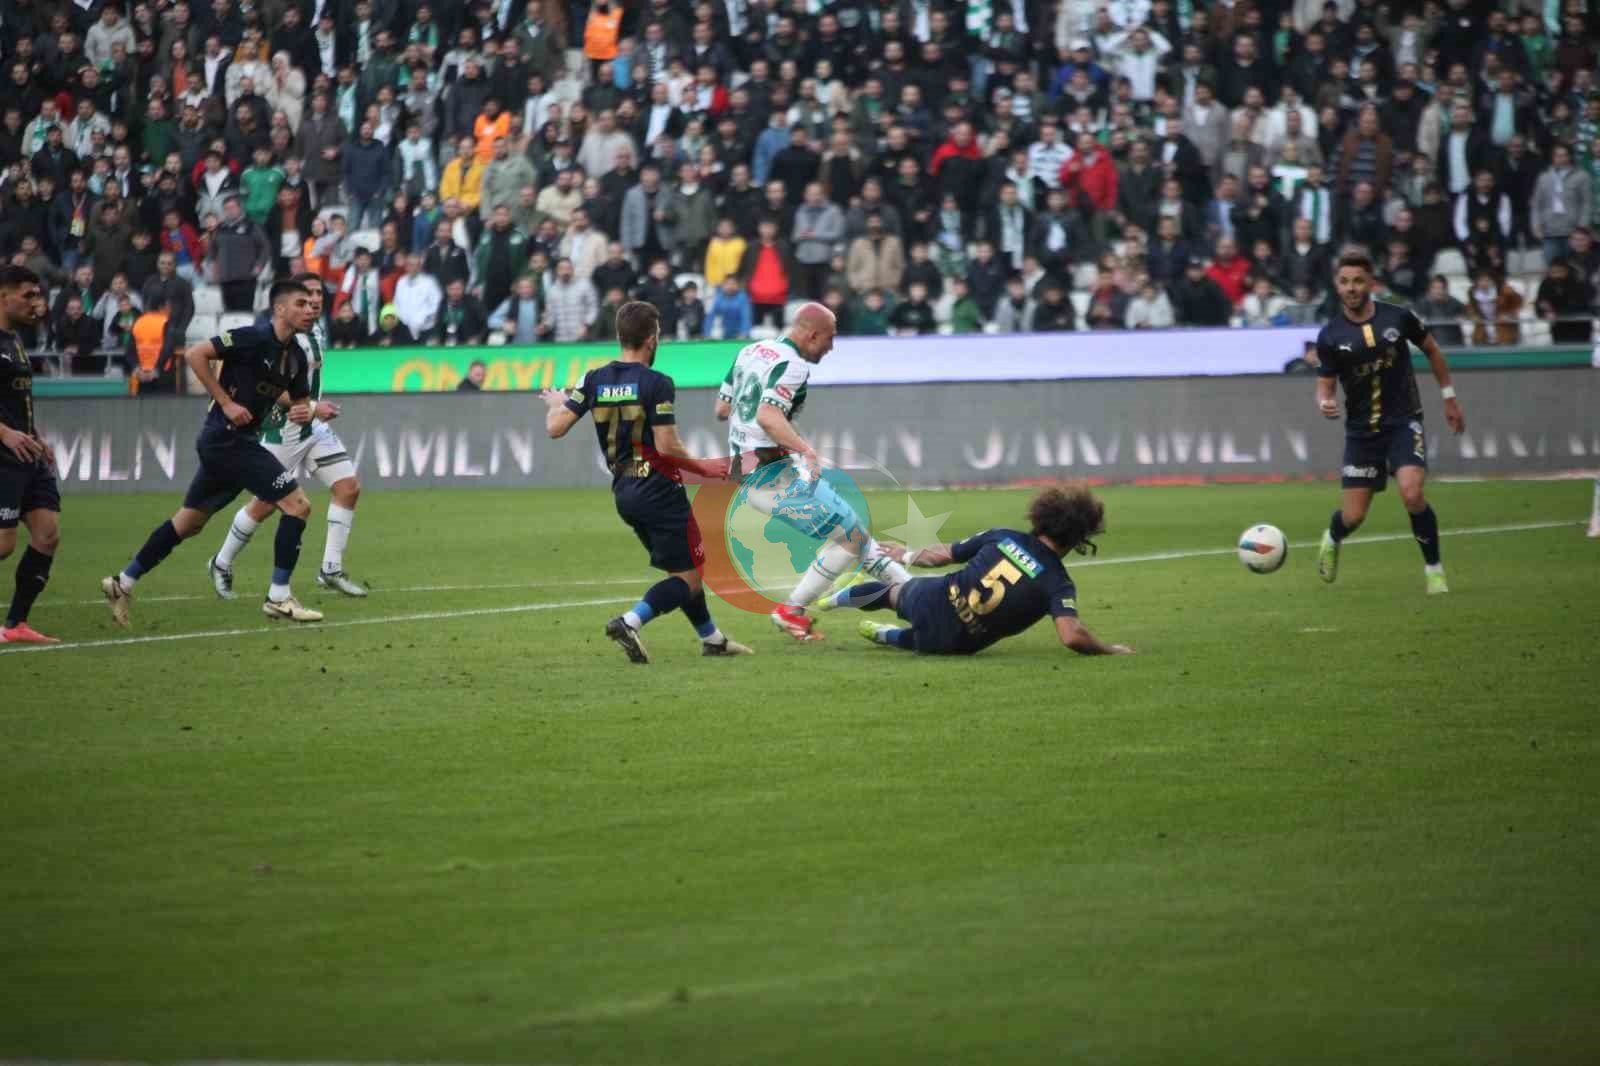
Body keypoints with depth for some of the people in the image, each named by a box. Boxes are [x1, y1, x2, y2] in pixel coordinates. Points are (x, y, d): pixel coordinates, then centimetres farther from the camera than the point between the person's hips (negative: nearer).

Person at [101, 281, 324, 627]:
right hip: (227, 438, -9)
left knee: (189, 522, 17)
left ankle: (123, 583, 25)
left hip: (235, 442, 9)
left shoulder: (295, 357, 9)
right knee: (297, 505, -11)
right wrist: (226, 403, -18)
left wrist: (304, 412, -4)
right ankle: (279, 598, -5)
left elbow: (301, 400, 21)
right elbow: (195, 355, -17)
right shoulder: (254, 338, -16)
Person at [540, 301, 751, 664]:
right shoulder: (657, 383, -15)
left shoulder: (594, 379, 2)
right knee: (688, 578, -2)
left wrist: (556, 403, 20)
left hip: (623, 491, 7)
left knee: (682, 569, 21)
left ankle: (712, 639, 29)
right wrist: (701, 466, -2)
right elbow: (667, 446, -18)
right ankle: (629, 622, -22)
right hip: (658, 488, -7)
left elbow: (555, 428, -2)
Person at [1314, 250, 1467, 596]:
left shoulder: (1398, 317, -6)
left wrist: (1450, 399, 14)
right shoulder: (1330, 336, -7)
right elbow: (1325, 384, 0)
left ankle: (1434, 570, -5)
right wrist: (1325, 403, -24)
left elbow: (1432, 350, 11)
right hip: (1361, 430, 1)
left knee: (1412, 494, -25)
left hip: (1404, 423, -1)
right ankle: (1332, 540, 42)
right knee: (1353, 517, 3)